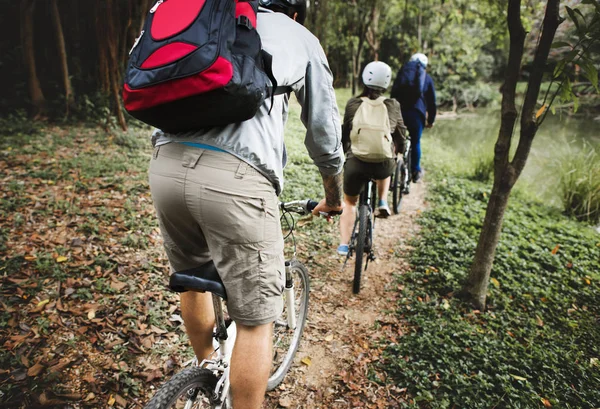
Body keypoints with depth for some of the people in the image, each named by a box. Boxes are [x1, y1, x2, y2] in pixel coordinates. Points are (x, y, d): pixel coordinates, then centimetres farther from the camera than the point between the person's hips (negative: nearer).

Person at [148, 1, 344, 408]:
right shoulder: (301, 38, 19)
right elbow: (325, 134, 19)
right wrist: (334, 198, 35)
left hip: (165, 165, 6)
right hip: (235, 176, -6)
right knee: (256, 320, 10)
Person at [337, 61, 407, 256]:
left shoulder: (353, 104, -2)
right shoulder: (392, 105, 0)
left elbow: (344, 133, 7)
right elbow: (401, 133, 12)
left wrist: (344, 152, 26)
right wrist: (398, 150, 33)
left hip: (356, 163, 0)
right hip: (384, 165, 1)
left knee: (349, 202, 22)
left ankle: (343, 245, 15)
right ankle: (382, 202, 23)